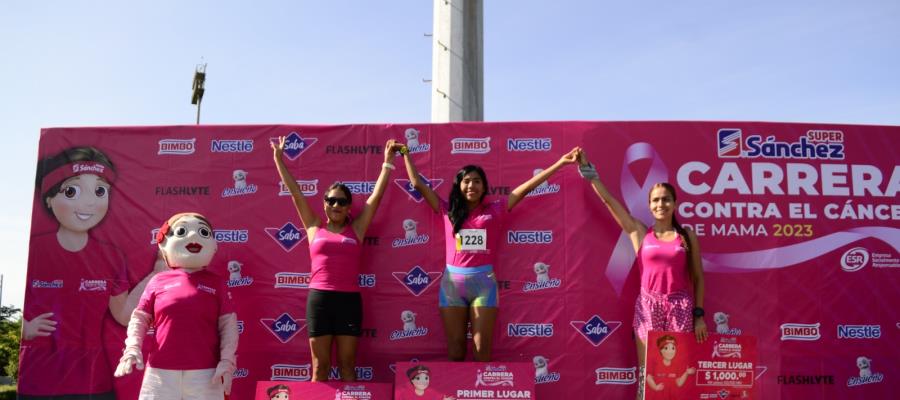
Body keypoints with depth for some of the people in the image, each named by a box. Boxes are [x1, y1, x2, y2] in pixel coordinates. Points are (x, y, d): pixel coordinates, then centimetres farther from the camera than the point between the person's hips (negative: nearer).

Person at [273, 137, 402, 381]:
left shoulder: (356, 229, 8)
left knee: (347, 366, 6)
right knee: (320, 366, 5)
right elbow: (295, 193, 12)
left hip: (349, 299, 0)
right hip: (319, 299, 0)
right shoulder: (315, 229, 9)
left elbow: (377, 195, 9)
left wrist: (388, 161, 10)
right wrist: (279, 159, 16)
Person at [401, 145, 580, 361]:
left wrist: (560, 162, 3)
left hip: (483, 281, -1)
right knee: (455, 345, 8)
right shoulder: (448, 211, 8)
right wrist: (406, 153, 15)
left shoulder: (494, 210, 6)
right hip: (452, 281, 1)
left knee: (482, 345, 2)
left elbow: (527, 186, 4)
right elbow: (418, 183, 11)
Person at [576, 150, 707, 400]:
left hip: (681, 308, 0)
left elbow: (698, 278, 7)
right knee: (647, 371, 4)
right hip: (648, 307, 0)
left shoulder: (688, 237, 5)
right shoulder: (639, 233, 4)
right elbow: (608, 200, 2)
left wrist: (699, 315, 1)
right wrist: (588, 170, 2)